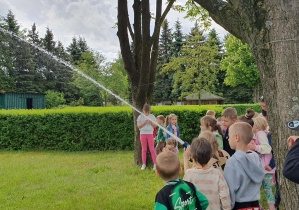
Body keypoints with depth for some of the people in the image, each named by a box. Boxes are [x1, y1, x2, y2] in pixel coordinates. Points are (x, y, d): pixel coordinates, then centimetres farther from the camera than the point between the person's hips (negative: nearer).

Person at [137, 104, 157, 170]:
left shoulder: (152, 116, 4)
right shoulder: (141, 116, 1)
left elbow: (155, 126, 4)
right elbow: (139, 126, -4)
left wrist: (151, 122, -14)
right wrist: (144, 122, -17)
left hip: (150, 134, 0)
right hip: (143, 134, 0)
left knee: (152, 149, -2)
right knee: (144, 149, 7)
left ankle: (155, 164, 1)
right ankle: (144, 164, 14)